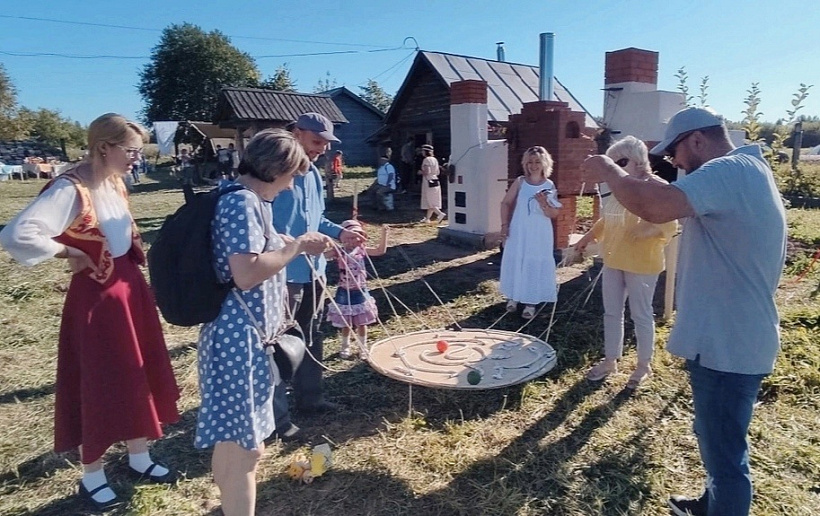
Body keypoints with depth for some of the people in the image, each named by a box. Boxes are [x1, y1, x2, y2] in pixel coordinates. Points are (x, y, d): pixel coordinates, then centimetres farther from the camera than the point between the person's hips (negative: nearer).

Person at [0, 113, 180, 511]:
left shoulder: (114, 183, 4)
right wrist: (70, 253, -18)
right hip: (97, 295, -8)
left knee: (137, 377, 16)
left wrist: (134, 256, 7)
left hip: (130, 287, 8)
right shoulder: (70, 189, -21)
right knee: (100, 385, 6)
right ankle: (92, 476, 27)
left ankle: (139, 458, 35)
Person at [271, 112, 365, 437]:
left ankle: (309, 397, 36)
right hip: (284, 272, -9)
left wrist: (339, 233, 4)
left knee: (311, 337, 19)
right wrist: (295, 245, -33)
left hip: (312, 269, 9)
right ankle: (276, 415, 14)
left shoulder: (313, 174, 12)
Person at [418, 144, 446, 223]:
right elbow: (437, 172, 13)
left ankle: (440, 213, -17)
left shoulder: (426, 160, -13)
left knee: (430, 202, -2)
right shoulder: (434, 159, 11)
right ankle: (427, 218, 20)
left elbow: (427, 172, -22)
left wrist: (421, 172, -5)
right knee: (431, 202, 12)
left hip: (429, 182, -8)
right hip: (436, 181, 8)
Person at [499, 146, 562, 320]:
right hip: (518, 232, 1)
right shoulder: (520, 182, -1)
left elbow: (554, 214, -5)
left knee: (536, 265, 3)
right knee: (514, 263, 9)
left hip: (539, 235, -1)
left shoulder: (549, 186, -3)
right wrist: (504, 225, -2)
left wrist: (544, 204, -23)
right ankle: (513, 297, 27)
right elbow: (506, 203, 4)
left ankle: (531, 303, 12)